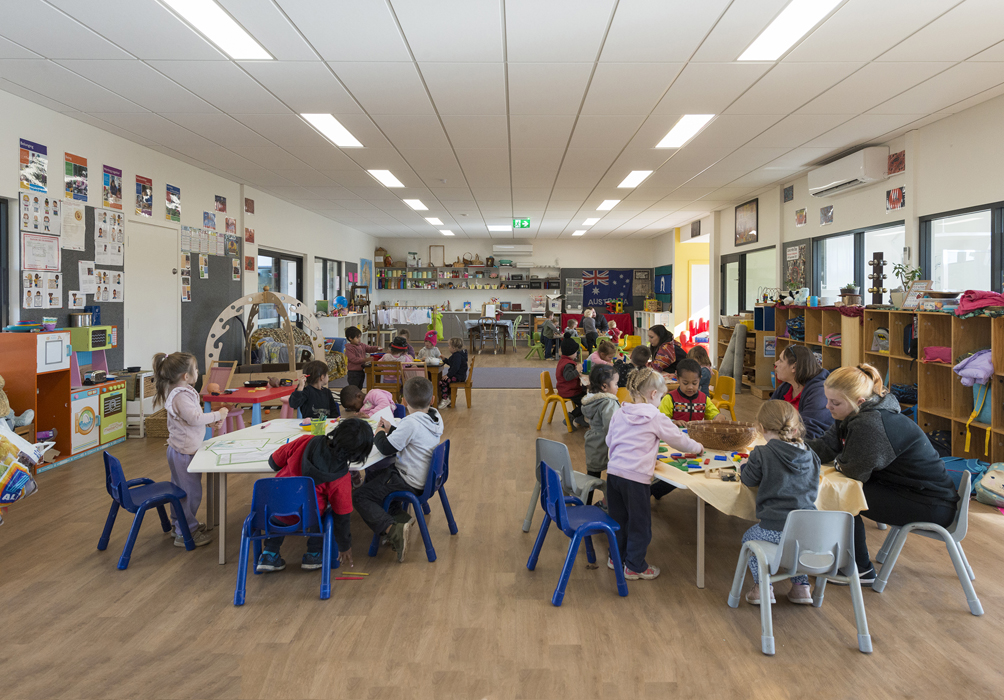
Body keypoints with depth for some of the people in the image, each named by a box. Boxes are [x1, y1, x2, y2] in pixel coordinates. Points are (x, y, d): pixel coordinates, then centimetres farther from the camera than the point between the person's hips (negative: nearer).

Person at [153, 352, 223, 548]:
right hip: (184, 452, -11)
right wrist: (217, 415, -19)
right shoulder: (181, 396, -24)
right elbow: (195, 418, -31)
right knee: (191, 492, -1)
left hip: (178, 449, 11)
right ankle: (185, 534, 8)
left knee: (180, 489, 22)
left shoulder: (180, 391, 9)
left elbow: (193, 418, 18)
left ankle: (180, 524, 37)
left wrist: (211, 419, 6)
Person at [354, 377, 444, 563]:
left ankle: (394, 529, -25)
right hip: (425, 476, 10)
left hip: (410, 482, -10)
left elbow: (387, 449, -18)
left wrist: (379, 433, 0)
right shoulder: (436, 417, 3)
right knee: (372, 476, 27)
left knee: (359, 497, -8)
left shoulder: (410, 422, -24)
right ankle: (398, 518, 17)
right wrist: (390, 429, 13)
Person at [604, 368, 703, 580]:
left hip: (614, 471, 6)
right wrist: (697, 447, 22)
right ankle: (635, 567, 19)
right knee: (639, 523, 9)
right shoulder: (656, 418, -8)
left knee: (619, 517, 22)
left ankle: (617, 556, 36)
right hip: (636, 477, -6)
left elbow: (609, 441, 16)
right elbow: (678, 439, 4)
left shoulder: (619, 414, 8)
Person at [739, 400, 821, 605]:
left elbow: (749, 480, 6)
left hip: (774, 530, -5)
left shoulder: (761, 454, -9)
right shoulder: (811, 456, 7)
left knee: (749, 538, 25)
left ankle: (762, 585, 16)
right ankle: (801, 586, 30)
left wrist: (744, 468, 28)